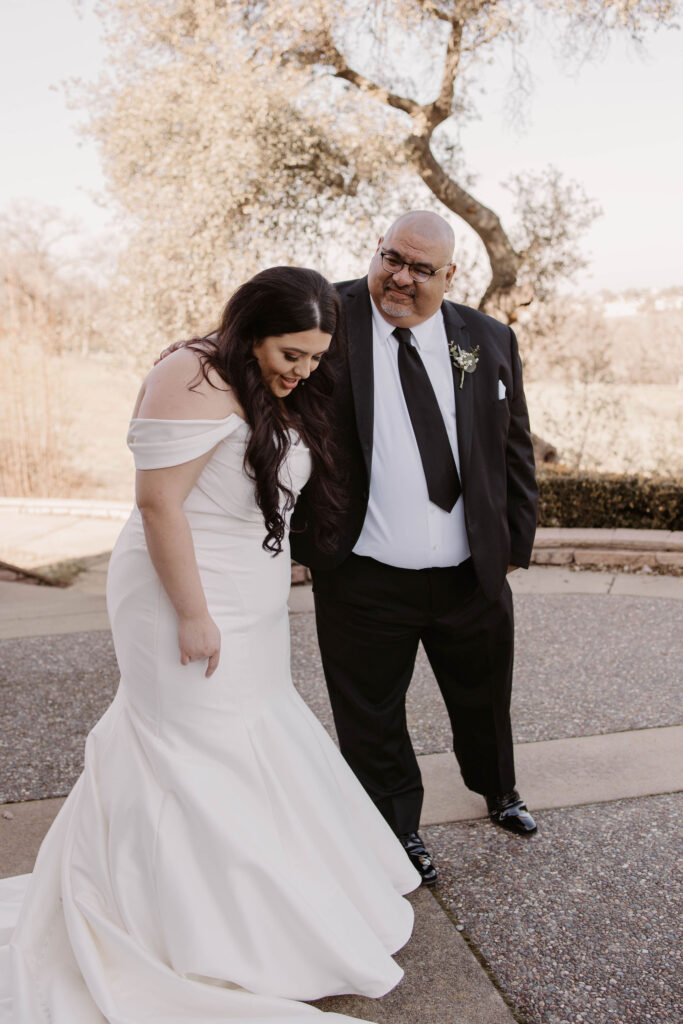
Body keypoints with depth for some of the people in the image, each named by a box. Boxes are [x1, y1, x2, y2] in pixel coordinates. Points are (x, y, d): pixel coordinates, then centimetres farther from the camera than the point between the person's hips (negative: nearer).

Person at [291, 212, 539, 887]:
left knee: (484, 700, 24)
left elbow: (515, 451, 9)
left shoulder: (489, 342, 3)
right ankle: (398, 831, 40)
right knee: (371, 719, 14)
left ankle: (498, 791, 55)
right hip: (363, 583, -3)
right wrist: (306, 541, -13)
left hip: (473, 577, 3)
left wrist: (516, 540, 8)